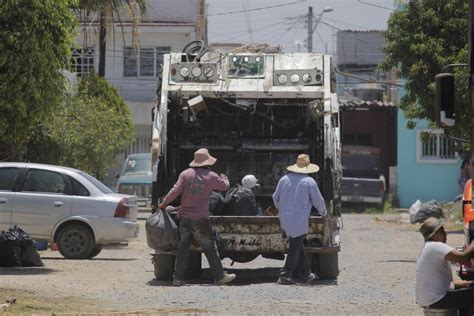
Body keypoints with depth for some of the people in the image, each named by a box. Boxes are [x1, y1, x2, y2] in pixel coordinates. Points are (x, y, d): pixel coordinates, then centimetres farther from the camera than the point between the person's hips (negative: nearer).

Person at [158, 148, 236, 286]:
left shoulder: (185, 174, 0)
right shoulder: (211, 176, 0)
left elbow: (175, 191, -6)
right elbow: (225, 186, 16)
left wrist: (164, 203, 7)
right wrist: (223, 177, 38)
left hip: (184, 218, 2)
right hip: (201, 220, -2)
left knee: (182, 248, 5)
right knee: (210, 249, 6)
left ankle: (178, 278, 1)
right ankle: (219, 276, 13)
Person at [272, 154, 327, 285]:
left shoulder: (284, 179, 4)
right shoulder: (309, 182, -9)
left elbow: (275, 198, 13)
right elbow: (318, 201, -3)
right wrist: (323, 212, 18)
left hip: (285, 220, 5)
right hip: (299, 222, -5)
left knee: (297, 246, 14)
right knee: (295, 248, 2)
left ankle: (305, 275, 19)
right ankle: (285, 275, 0)